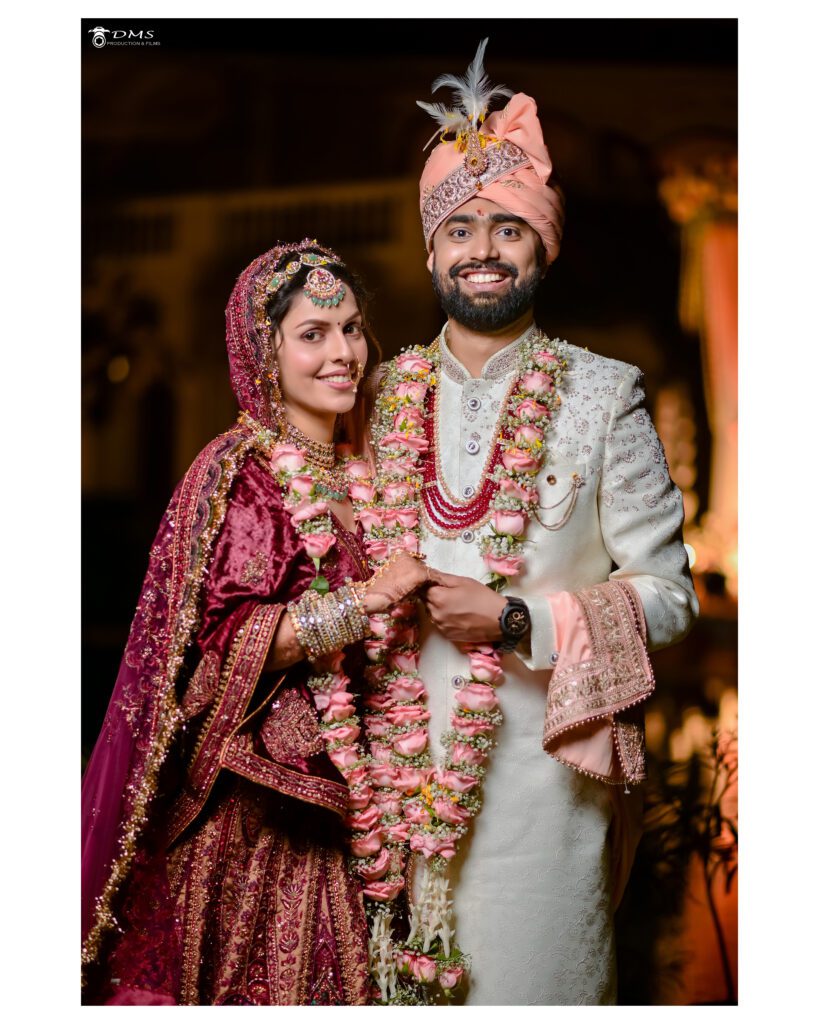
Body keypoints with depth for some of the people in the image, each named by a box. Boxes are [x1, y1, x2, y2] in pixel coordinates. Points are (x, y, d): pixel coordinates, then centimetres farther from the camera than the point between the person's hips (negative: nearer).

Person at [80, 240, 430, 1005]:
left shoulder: (362, 472, 11)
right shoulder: (236, 473, -10)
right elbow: (223, 638, -19)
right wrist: (368, 597, -21)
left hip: (340, 794, 6)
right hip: (251, 806, -6)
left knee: (329, 977, 11)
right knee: (247, 981, 3)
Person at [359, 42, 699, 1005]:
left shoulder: (603, 396, -5)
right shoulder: (387, 393, 5)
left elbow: (666, 592, -5)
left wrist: (517, 621, -15)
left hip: (543, 754, -3)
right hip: (411, 751, 3)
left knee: (532, 967, 7)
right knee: (411, 969, 13)